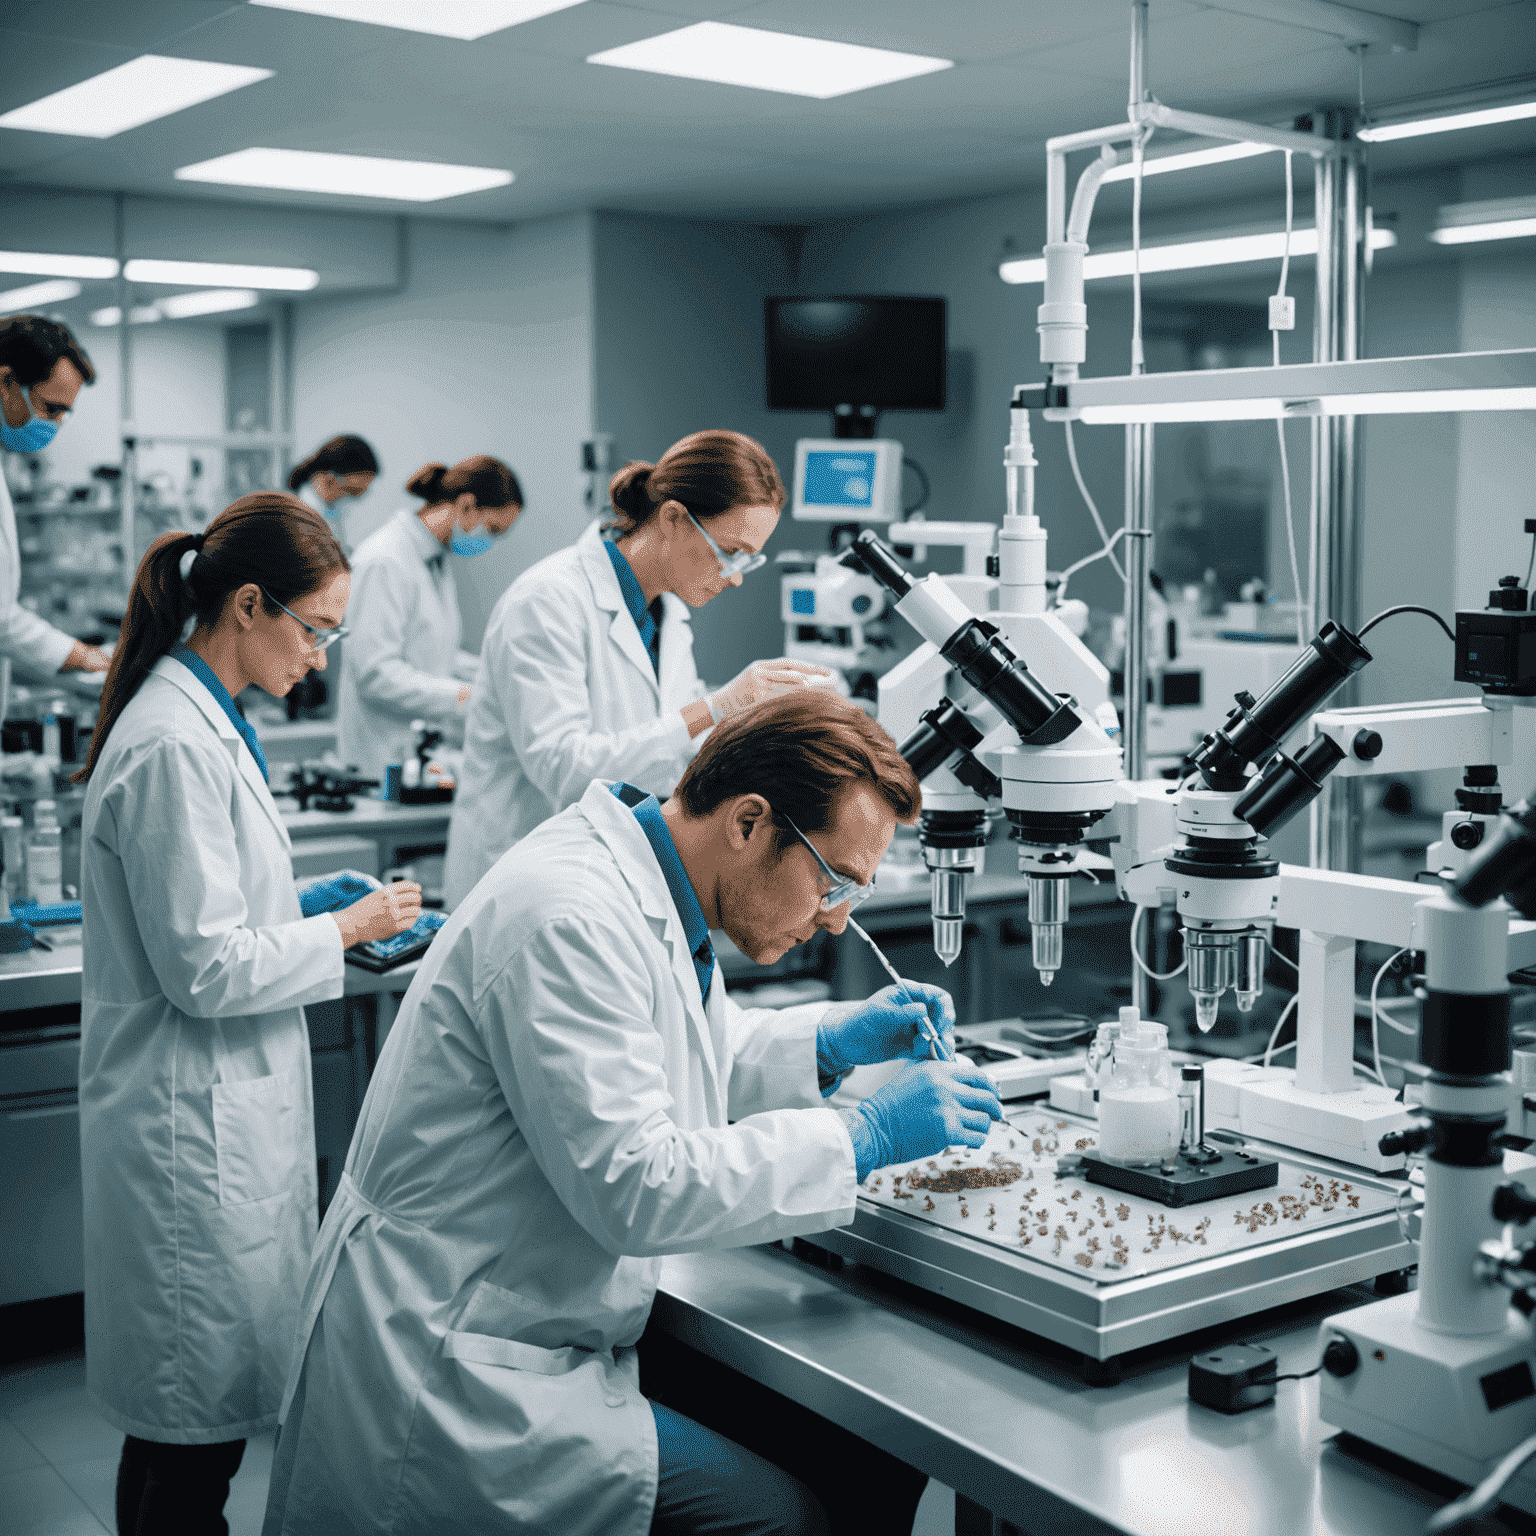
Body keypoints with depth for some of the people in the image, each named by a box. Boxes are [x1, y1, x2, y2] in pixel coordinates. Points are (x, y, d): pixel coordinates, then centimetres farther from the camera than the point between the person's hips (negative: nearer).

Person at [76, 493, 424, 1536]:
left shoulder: (204, 722, 10)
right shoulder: (176, 745, -21)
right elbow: (203, 968, -22)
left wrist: (328, 914, 9)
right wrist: (346, 932, -11)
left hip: (222, 1103, 10)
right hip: (195, 1125, -10)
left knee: (184, 1416, 20)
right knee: (201, 1421, 3)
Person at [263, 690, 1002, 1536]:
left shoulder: (643, 884, 6)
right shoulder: (569, 920, -24)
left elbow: (693, 1055, 24)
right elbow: (633, 1186, -27)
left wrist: (834, 1038, 8)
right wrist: (864, 1136, -20)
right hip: (446, 1381, -9)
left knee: (876, 1453, 0)